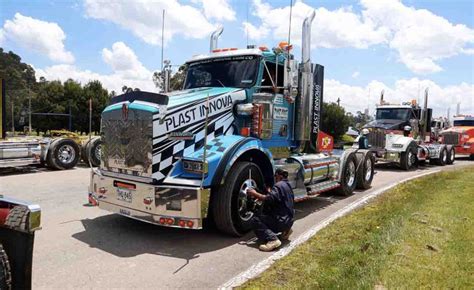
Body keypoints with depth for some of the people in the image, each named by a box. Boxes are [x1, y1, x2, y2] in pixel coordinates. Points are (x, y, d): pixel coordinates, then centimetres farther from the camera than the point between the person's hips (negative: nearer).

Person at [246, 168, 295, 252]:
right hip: (288, 220, 10)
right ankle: (285, 230, 16)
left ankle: (272, 239, -30)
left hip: (281, 221, -10)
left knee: (255, 220, -15)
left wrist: (255, 194, -17)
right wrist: (270, 192, 18)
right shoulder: (287, 186, 16)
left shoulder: (279, 185, -14)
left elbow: (269, 199, -26)